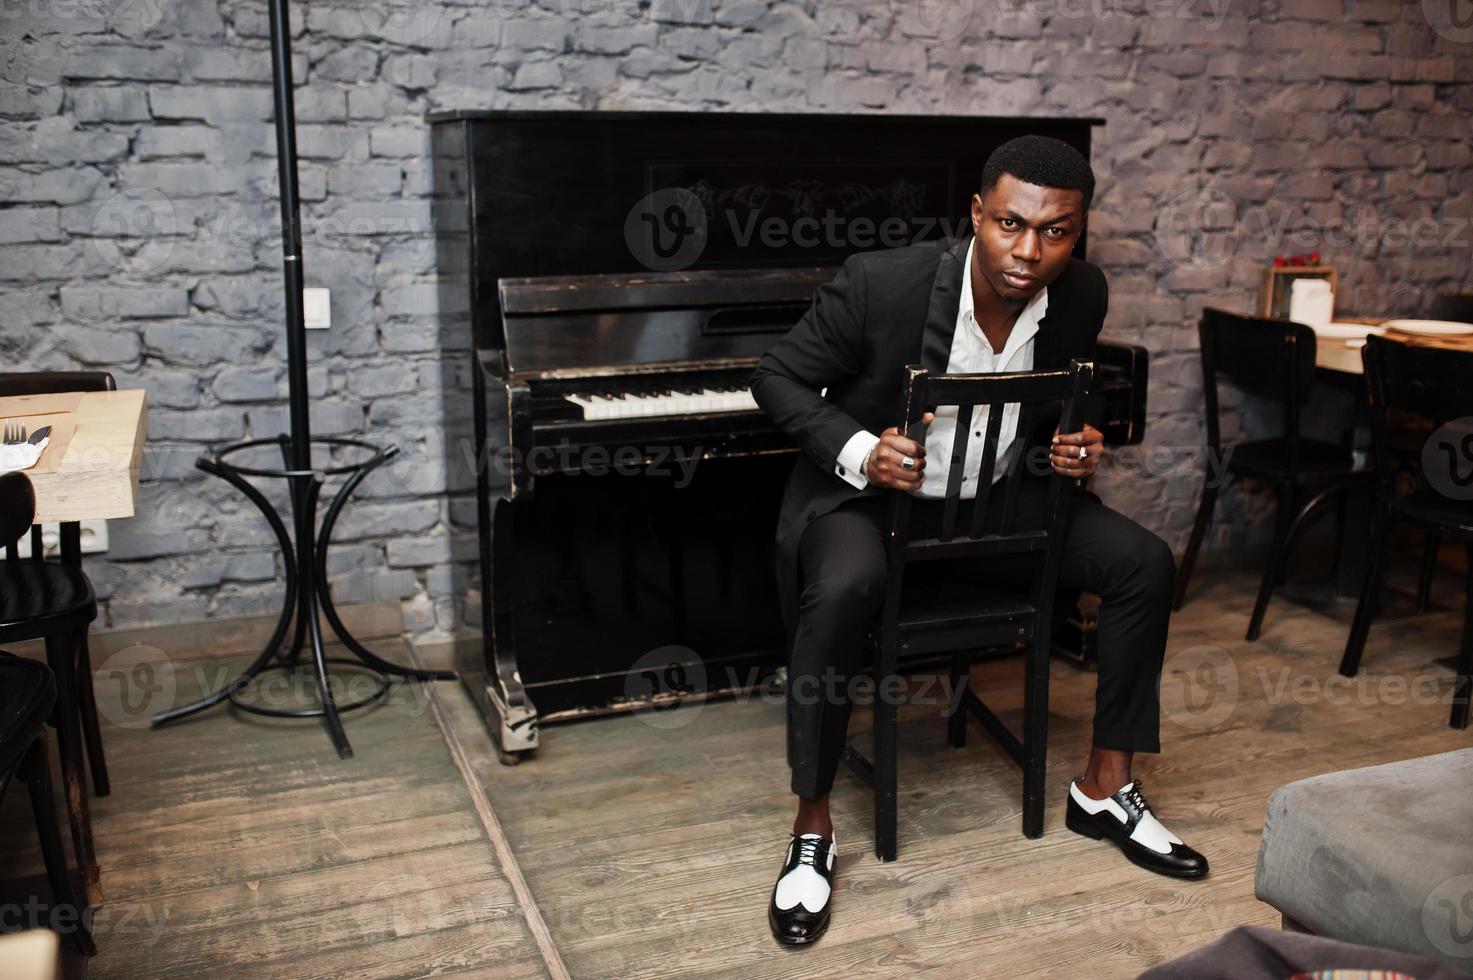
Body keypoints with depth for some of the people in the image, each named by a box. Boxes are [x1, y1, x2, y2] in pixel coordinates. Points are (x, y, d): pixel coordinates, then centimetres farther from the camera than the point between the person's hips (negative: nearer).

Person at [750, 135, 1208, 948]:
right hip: (867, 491, -5)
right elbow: (777, 376, -14)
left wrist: (1079, 446, -13)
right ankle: (812, 829, -16)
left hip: (998, 492, 5)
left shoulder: (1081, 297, -10)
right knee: (843, 590, -36)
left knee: (1144, 562, -8)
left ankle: (1104, 788, 9)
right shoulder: (881, 283, -25)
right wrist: (859, 453, -29)